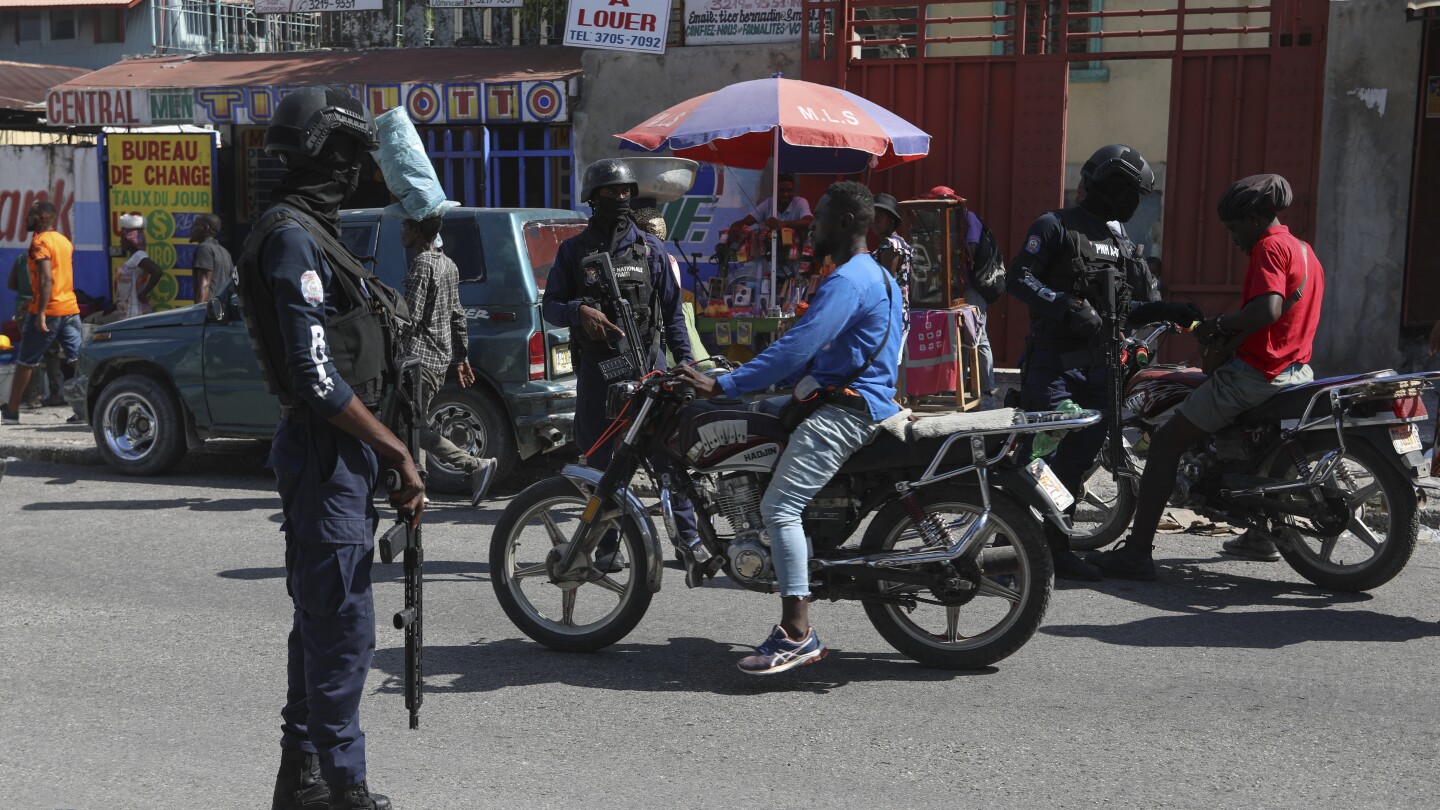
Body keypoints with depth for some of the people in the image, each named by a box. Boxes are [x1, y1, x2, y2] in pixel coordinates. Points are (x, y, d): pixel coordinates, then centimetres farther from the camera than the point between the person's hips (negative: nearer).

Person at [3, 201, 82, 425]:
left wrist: (40, 313, -23)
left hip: (48, 310, -7)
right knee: (78, 361, 3)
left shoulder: (40, 241, -10)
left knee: (25, 362, 5)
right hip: (70, 308, 7)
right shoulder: (64, 241, 14)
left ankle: (11, 412, 12)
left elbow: (47, 279, -21)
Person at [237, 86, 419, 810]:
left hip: (327, 448, 11)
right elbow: (317, 377, -23)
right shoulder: (293, 236, -16)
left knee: (321, 616, 17)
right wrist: (399, 453, -18)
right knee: (344, 624, -5)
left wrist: (382, 449, 19)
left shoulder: (306, 229, 17)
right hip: (328, 449, -11)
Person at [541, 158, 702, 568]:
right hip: (595, 368, 1)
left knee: (667, 451, -6)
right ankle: (608, 544, 12)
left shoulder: (651, 249, 10)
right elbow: (550, 305, 8)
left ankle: (689, 536, 1)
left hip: (645, 364, -1)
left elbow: (672, 309, 11)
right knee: (601, 459, 5)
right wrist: (579, 311, -14)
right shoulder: (573, 250, 10)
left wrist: (684, 361, 3)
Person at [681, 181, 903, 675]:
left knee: (780, 506, -19)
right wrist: (757, 380, 21)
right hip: (863, 401, 11)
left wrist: (724, 386, -24)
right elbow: (817, 349, 26)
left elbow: (798, 346, -25)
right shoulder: (875, 275, 21)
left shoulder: (847, 280, -14)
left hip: (848, 408, -11)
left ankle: (798, 634, -21)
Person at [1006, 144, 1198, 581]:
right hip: (1053, 360, -7)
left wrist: (1166, 311, 8)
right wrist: (1065, 306, -24)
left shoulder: (1122, 241, 20)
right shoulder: (1055, 225, -3)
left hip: (1099, 363, 7)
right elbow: (1017, 278, -13)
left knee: (1081, 458, 5)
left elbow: (1121, 307, 22)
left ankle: (1055, 547, 14)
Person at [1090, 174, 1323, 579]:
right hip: (1297, 371, 10)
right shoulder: (1305, 250, 17)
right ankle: (1261, 536, 45)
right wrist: (1235, 333, 15)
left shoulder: (1269, 247, -13)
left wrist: (1218, 324, -15)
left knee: (1166, 441, -8)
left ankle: (1137, 551, -14)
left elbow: (1268, 309, -28)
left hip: (1255, 374, -10)